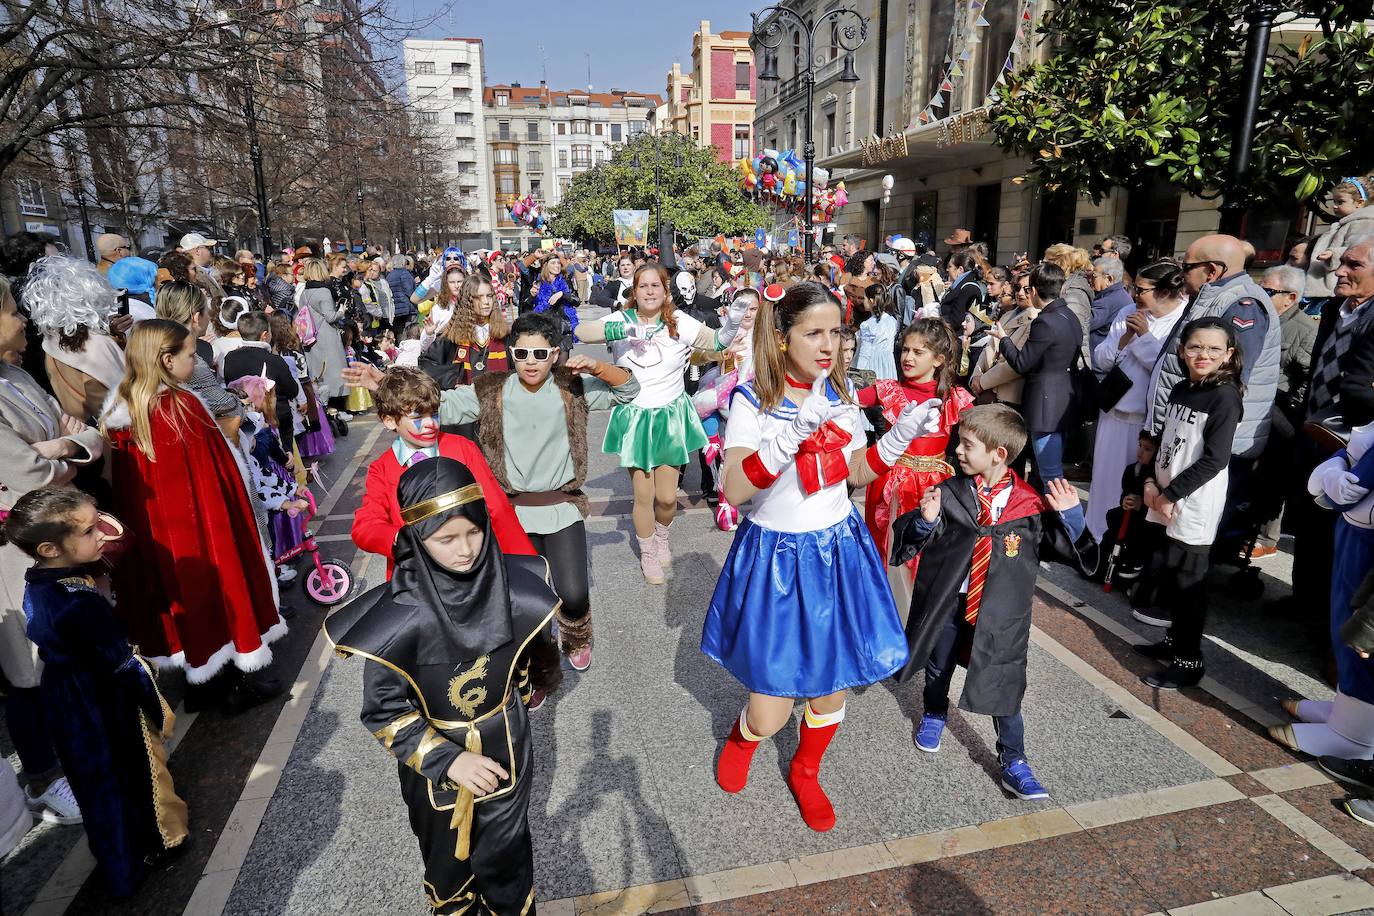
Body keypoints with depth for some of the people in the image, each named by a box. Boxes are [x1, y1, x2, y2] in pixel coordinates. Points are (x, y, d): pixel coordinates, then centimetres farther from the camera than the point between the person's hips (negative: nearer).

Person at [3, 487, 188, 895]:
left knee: (98, 778, 25)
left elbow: (49, 647, 8)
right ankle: (163, 839, 37)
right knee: (139, 769, 15)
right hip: (105, 706, -8)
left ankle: (118, 859, 45)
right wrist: (159, 708, -12)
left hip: (64, 697, 8)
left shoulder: (36, 584, -6)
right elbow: (122, 666, -25)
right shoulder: (81, 602, -34)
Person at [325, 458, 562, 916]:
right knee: (449, 857, 25)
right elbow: (383, 710, -17)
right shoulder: (396, 615, -27)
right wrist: (446, 759, -23)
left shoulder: (511, 585, -19)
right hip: (436, 761, -1)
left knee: (505, 857, 19)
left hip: (505, 751, 1)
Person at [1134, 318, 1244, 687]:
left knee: (1188, 581, 1)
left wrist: (1170, 494, -14)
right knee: (1162, 572, 14)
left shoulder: (1225, 397, -12)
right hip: (1166, 500, 7)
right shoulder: (1181, 389, 10)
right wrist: (1152, 483, 1)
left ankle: (1188, 661, 13)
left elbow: (1215, 459, -16)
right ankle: (1174, 640, 32)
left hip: (1195, 507, -7)